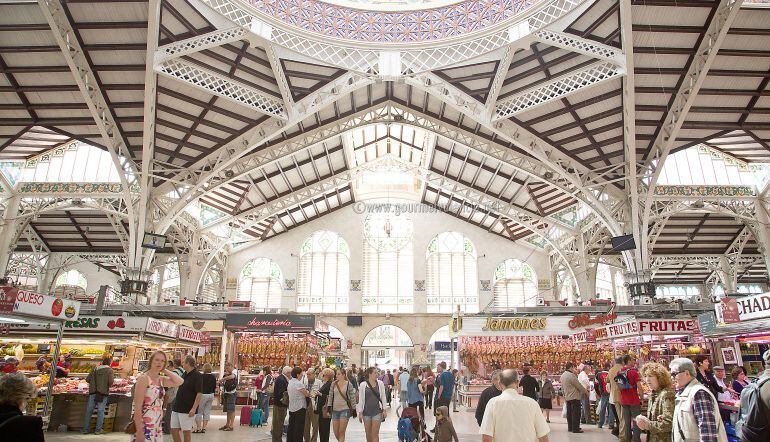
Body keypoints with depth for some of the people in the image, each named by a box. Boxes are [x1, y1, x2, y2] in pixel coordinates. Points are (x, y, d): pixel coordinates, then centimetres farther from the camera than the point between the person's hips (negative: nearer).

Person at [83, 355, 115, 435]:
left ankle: (85, 429, 12)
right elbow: (111, 381, -11)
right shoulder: (109, 370, 1)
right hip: (103, 392, -3)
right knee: (100, 411, 3)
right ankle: (98, 430, 2)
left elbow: (87, 379, 6)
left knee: (89, 410, 10)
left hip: (93, 392, 3)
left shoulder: (95, 368, 11)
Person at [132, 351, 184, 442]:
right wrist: (139, 431, -21)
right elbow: (137, 407, -17)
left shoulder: (161, 380, 8)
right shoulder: (144, 378, -13)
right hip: (144, 426, -7)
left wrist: (165, 370, 1)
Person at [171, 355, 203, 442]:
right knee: (173, 430, 10)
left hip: (187, 409, -8)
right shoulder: (184, 374, 11)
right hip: (177, 407, 8)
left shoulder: (197, 375, -14)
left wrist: (194, 408, -24)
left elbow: (199, 393, -19)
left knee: (186, 431, 0)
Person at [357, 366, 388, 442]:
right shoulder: (363, 385, -3)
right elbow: (361, 399, 1)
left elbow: (383, 397, 6)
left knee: (375, 434, -5)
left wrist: (385, 410, 3)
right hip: (366, 412, 1)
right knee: (368, 434, 9)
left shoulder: (380, 383, 1)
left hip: (377, 411, -1)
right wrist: (360, 412, -1)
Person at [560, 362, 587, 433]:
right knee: (576, 413, -4)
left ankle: (570, 427, 18)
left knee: (569, 413, 13)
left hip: (567, 397, 9)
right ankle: (575, 428, -3)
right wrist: (586, 391, 2)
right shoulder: (571, 375, -18)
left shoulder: (562, 375, 11)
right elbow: (579, 385, -12)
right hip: (574, 397, -9)